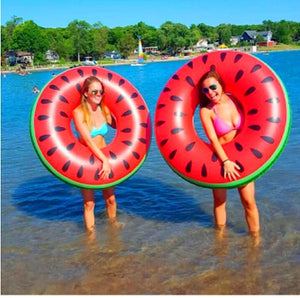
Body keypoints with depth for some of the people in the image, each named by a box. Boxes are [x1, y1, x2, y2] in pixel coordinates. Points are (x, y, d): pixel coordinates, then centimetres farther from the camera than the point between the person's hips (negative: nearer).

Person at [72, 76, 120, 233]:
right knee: (89, 203, 1)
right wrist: (105, 160, -32)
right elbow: (88, 140, -25)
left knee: (110, 198, 11)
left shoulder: (104, 109, -2)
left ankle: (114, 223, 34)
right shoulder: (79, 112, -16)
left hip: (104, 157, 4)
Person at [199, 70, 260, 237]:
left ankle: (256, 237, 15)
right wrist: (225, 161, -28)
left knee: (249, 201, 1)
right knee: (220, 201, 8)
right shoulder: (206, 111, -12)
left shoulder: (235, 100, -4)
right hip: (220, 159, -2)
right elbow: (213, 139, -18)